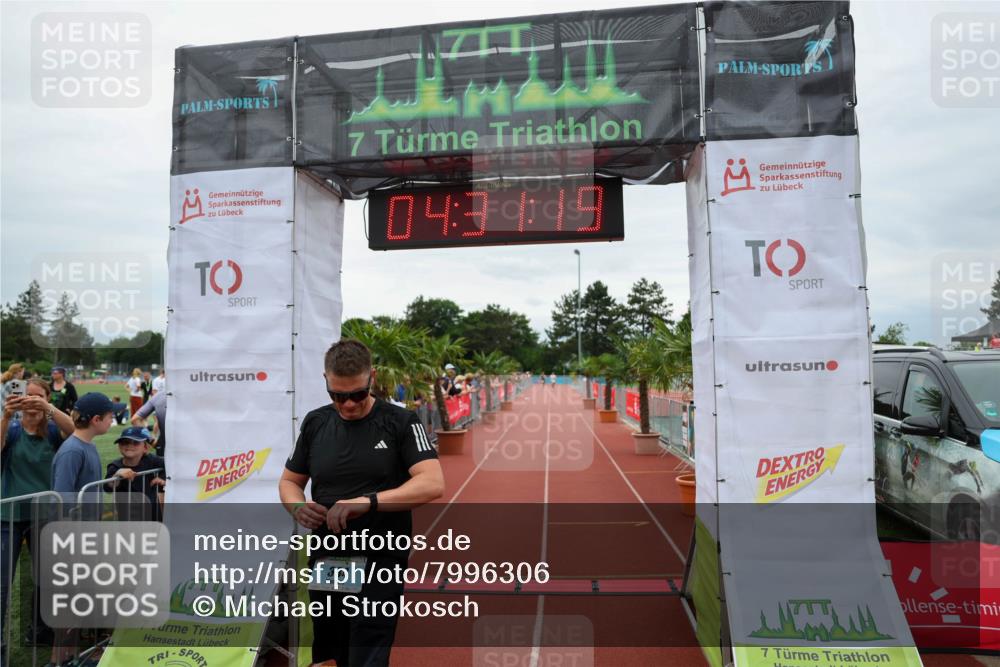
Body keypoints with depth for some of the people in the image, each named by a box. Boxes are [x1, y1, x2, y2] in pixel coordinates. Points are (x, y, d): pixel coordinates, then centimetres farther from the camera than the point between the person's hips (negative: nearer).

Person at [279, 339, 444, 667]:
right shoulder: (315, 422, 6)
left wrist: (368, 501, -29)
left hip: (380, 566, -5)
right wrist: (298, 507, -8)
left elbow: (432, 483, -18)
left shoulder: (401, 422, -8)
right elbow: (289, 482, 15)